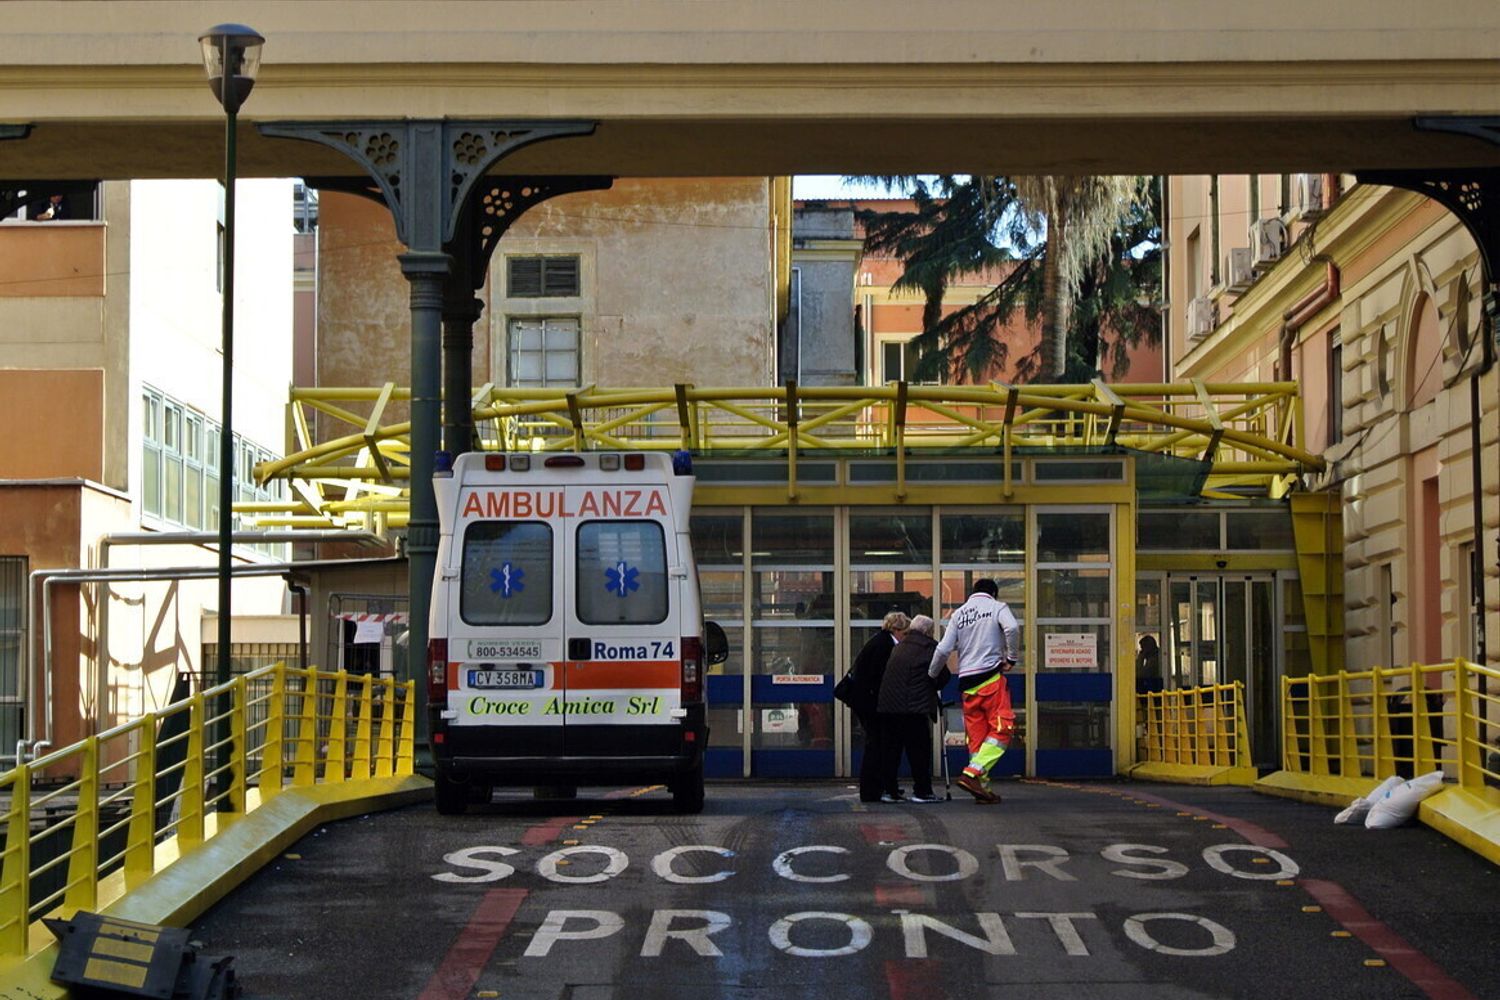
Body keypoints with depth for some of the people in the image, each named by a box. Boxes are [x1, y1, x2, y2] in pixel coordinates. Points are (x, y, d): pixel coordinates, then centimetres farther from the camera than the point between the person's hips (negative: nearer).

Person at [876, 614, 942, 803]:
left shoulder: (899, 646, 19)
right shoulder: (929, 646, 0)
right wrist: (933, 688, 21)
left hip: (887, 704, 6)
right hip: (914, 707, -6)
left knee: (890, 748, 10)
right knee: (919, 749, 2)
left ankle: (887, 789, 10)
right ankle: (922, 791, 3)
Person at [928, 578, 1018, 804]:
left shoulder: (958, 614, 17)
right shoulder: (997, 607, 6)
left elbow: (943, 649, 9)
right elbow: (1012, 628, -15)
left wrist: (930, 676, 21)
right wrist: (1011, 657, -4)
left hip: (967, 683, 5)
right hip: (991, 677, -5)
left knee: (976, 735, 9)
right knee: (1001, 730, -6)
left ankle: (982, 786, 7)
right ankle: (972, 773, -20)